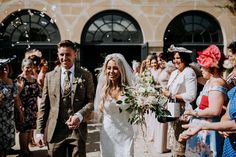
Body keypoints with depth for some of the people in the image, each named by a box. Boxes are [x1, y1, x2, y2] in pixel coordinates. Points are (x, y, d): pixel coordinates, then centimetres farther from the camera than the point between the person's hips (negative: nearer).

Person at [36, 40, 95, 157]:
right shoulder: (50, 76, 5)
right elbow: (44, 105, 6)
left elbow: (91, 102, 1)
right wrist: (39, 131, 1)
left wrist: (79, 116, -18)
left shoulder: (86, 76, 2)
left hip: (77, 130, -1)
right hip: (55, 131, 1)